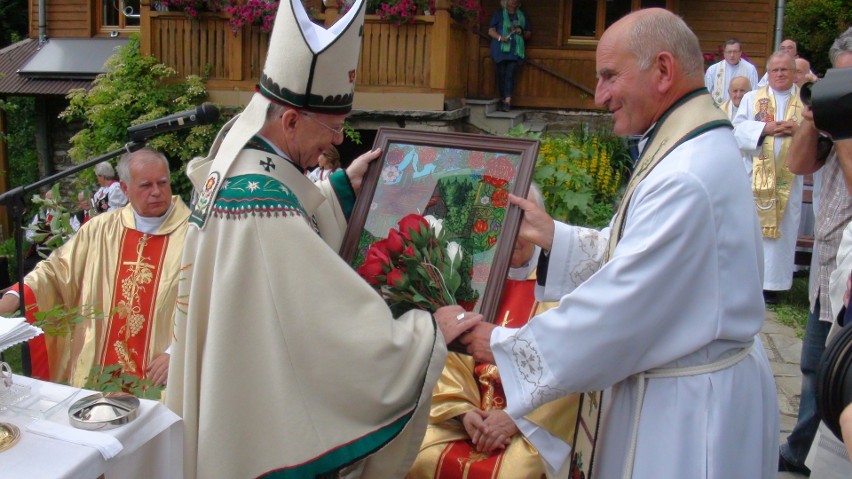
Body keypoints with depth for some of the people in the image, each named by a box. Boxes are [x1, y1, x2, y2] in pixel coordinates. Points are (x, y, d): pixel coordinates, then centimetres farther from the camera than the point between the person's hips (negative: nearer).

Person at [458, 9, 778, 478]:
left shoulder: (685, 178, -28)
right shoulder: (698, 149, 5)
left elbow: (619, 304, -26)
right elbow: (632, 255, 10)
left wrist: (504, 344, -16)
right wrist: (551, 236, 0)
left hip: (690, 405, -9)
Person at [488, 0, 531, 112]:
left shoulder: (523, 16, 17)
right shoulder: (499, 13, 9)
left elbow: (529, 33, 19)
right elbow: (491, 31, 4)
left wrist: (522, 32, -4)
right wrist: (500, 37, -16)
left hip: (516, 51, 1)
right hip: (500, 50, -1)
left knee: (510, 75, -12)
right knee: (501, 75, -1)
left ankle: (507, 102, -21)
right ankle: (503, 101, 7)